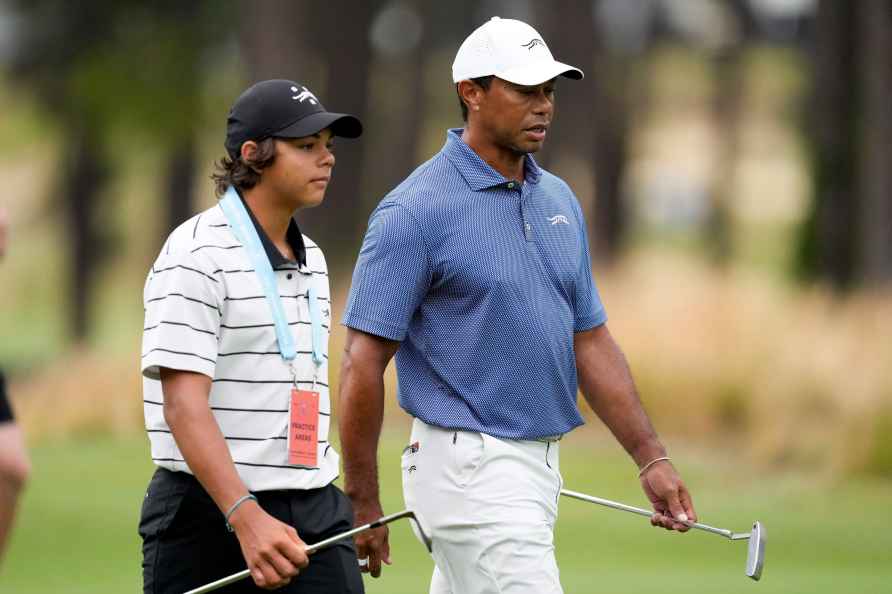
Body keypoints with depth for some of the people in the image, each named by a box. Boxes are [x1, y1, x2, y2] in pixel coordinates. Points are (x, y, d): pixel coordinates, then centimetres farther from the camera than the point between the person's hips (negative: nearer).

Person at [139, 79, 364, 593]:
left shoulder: (310, 259, 16)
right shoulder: (198, 254, -11)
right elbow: (184, 405, -20)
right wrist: (247, 517, -30)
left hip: (314, 514, 7)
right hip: (209, 512, -7)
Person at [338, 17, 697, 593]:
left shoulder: (558, 200, 12)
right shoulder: (417, 210, -12)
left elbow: (590, 340, 16)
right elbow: (364, 361, -11)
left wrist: (651, 459, 8)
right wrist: (362, 503, -12)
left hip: (538, 464, 8)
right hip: (470, 465, -8)